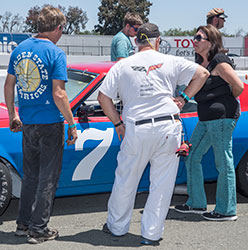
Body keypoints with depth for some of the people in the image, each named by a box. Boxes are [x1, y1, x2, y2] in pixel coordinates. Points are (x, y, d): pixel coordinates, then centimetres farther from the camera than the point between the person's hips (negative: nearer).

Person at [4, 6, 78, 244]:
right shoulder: (55, 53, -14)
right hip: (50, 124, -6)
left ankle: (23, 224, 25)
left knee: (30, 175, 18)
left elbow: (9, 86, 11)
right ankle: (38, 229, 11)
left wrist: (13, 115, 21)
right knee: (47, 178, 5)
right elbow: (58, 94, -19)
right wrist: (72, 125, -11)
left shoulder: (19, 49, 6)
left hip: (27, 123, 6)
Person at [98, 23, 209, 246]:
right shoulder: (171, 62, 6)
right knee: (162, 184, 8)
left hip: (136, 129, 0)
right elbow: (202, 73, 7)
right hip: (168, 127, 0)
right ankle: (152, 234, 11)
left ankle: (117, 226, 27)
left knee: (125, 181, 14)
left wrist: (118, 123, 8)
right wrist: (184, 98, 8)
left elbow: (103, 96, 3)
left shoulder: (122, 65, 6)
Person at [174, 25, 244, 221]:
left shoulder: (219, 62, -12)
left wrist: (227, 102, 1)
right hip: (207, 119, 10)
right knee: (192, 157, 13)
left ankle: (227, 210, 10)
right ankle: (197, 203, 24)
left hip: (222, 118, -10)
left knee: (223, 163, -1)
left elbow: (239, 86, -14)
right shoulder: (204, 64, 15)